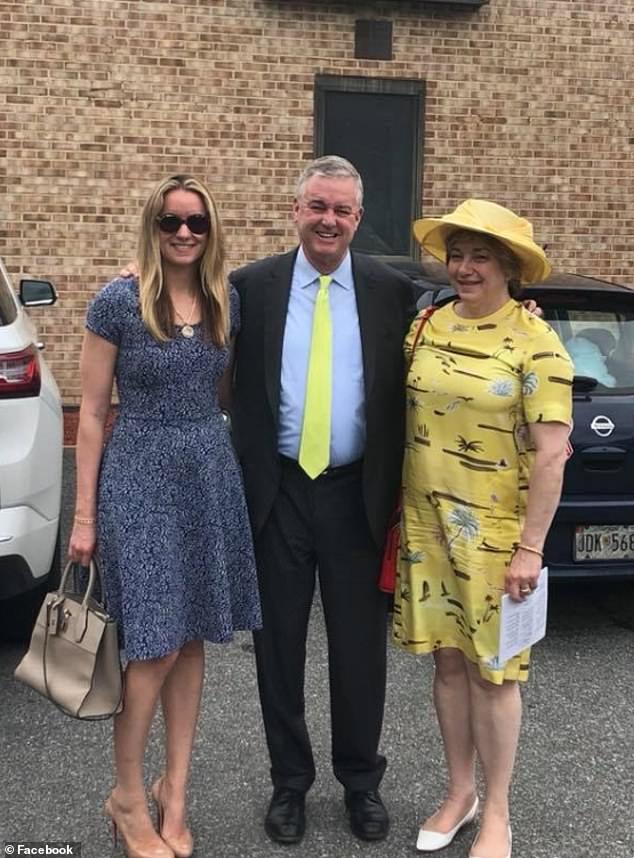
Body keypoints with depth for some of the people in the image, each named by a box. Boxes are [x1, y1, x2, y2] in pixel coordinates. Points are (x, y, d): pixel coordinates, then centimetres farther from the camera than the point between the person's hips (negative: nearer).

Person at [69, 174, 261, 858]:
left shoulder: (226, 302, 6)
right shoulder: (117, 301, -8)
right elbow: (92, 412, -5)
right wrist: (85, 515, -6)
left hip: (211, 475, 5)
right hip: (140, 475, -5)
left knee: (191, 640, 10)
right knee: (156, 646, -4)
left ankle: (173, 794, 24)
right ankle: (126, 796, 18)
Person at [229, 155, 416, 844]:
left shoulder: (393, 291, 0)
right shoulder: (252, 286, 0)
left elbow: (404, 398, 3)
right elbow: (235, 388, 2)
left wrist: (396, 493, -3)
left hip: (357, 494, 0)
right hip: (276, 492, 0)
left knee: (360, 645, 11)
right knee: (278, 643, 12)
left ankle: (361, 780, 31)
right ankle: (289, 780, 30)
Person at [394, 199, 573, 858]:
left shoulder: (536, 344, -10)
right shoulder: (426, 326, 5)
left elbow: (551, 455, -12)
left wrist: (529, 549, -14)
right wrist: (402, 516, 10)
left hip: (494, 532, -4)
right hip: (427, 525, 5)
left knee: (491, 669, 6)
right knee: (447, 660, 14)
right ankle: (458, 794, 31)